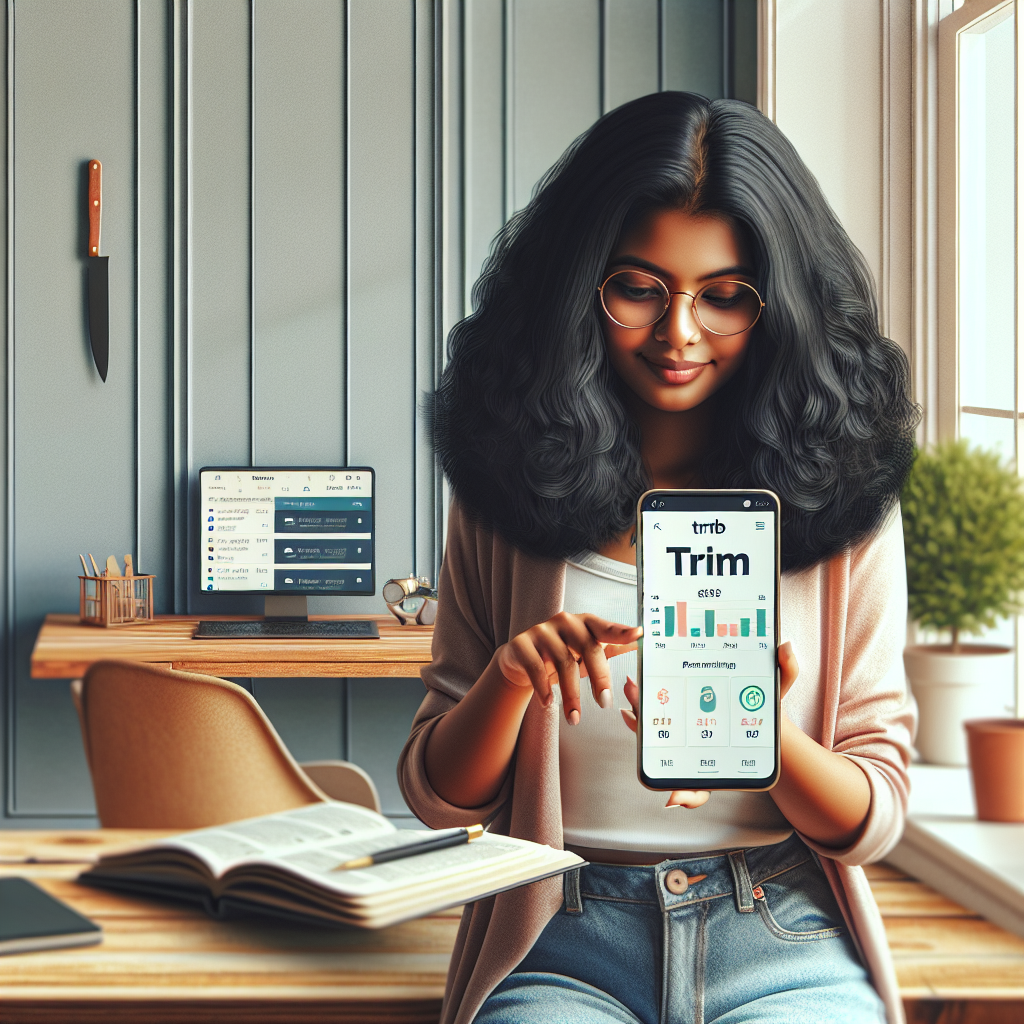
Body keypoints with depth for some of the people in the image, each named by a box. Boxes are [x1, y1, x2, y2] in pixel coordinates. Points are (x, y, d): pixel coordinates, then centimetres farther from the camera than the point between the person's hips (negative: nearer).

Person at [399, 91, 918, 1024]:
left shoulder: (841, 497, 3)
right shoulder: (509, 495, 4)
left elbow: (873, 821, 3)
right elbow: (441, 800, 6)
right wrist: (509, 678, -14)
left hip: (785, 948, 0)